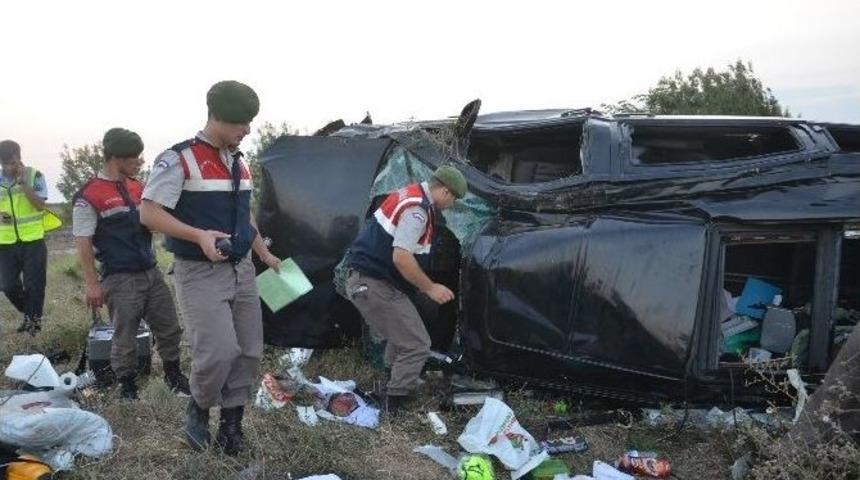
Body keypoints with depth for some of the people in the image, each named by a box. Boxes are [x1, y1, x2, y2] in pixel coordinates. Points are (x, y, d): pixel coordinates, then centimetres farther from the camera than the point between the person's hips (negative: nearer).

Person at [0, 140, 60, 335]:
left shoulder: (34, 176, -4)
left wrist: (23, 182, -20)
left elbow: (40, 204, -14)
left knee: (34, 284, 1)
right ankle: (29, 314, 29)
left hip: (33, 240, -3)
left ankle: (33, 320, 15)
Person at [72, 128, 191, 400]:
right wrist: (92, 284, -13)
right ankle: (127, 389, 20)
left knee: (169, 328, 12)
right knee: (124, 338, 4)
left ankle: (173, 377, 29)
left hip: (151, 273, 7)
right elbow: (83, 243, -11)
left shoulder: (137, 188, 10)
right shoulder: (89, 196, -11)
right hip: (120, 280, -6)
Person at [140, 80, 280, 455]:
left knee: (249, 351, 6)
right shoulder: (179, 159, -13)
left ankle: (231, 423, 20)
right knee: (219, 351, -15)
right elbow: (149, 213, -14)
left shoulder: (240, 163, 11)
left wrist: (265, 254, 26)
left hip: (241, 270, 7)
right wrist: (199, 236, -24)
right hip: (201, 273, -7)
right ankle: (197, 411, 13)